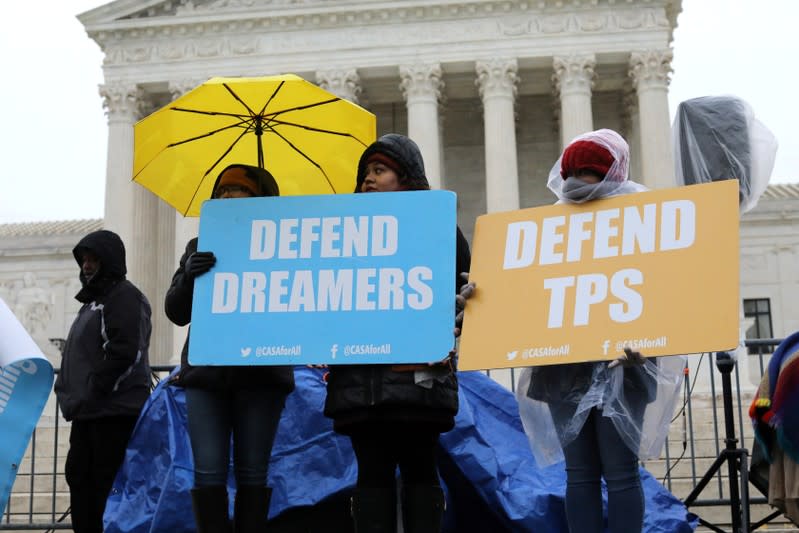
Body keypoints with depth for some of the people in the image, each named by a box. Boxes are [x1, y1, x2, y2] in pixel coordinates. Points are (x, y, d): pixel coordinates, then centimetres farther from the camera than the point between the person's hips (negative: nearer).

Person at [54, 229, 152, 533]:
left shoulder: (124, 296, -8)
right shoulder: (94, 299, 22)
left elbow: (124, 352, -20)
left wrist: (95, 390, -18)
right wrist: (73, 393, 14)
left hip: (113, 410, -10)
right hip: (88, 411, 10)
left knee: (107, 483, -9)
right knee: (79, 475, 11)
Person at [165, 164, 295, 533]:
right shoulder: (200, 247, 14)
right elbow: (176, 312, 8)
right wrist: (188, 275, -12)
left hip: (261, 373, -2)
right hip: (206, 372, 2)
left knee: (251, 472, 2)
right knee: (208, 472, -3)